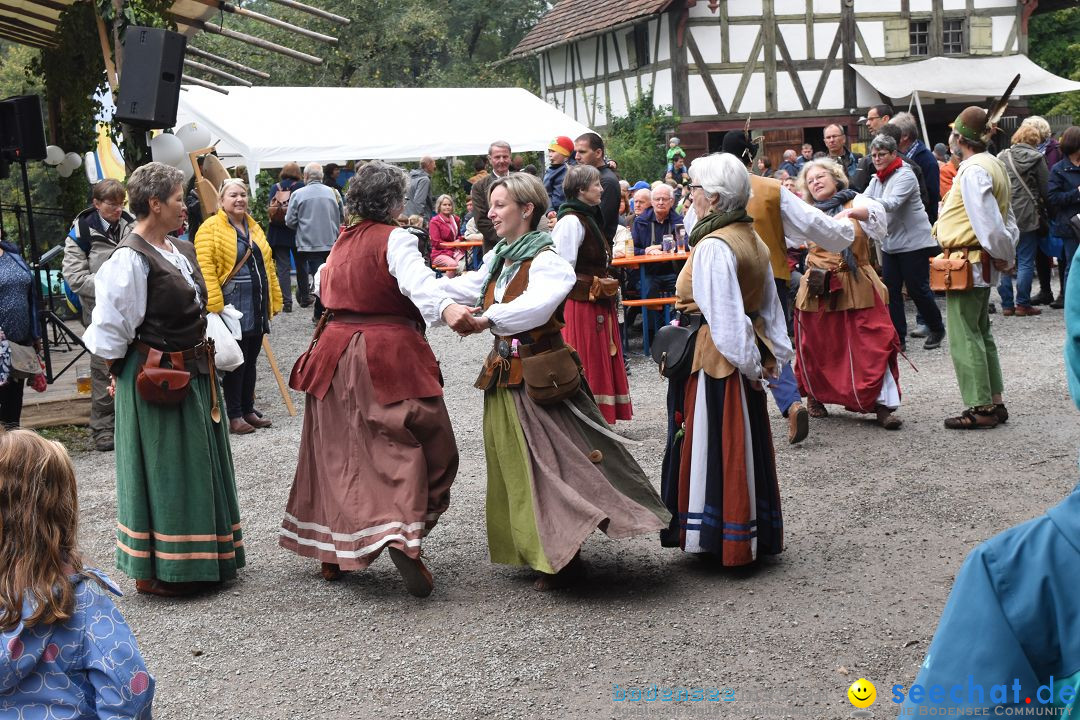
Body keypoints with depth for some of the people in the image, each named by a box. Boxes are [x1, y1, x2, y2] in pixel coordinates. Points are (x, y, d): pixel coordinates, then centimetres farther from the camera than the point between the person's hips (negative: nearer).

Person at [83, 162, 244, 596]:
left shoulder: (181, 251, 9)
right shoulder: (131, 258, -18)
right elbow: (109, 329, -17)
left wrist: (203, 357, 14)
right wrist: (122, 371, -6)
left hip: (194, 373, 9)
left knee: (197, 464, 16)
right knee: (162, 471, 0)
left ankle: (201, 560, 31)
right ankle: (154, 570, 14)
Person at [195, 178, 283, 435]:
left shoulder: (254, 228, 16)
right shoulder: (210, 229, -8)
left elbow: (267, 265, 19)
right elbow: (205, 268, -15)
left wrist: (274, 299, 15)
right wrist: (215, 306, -21)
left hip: (257, 306, 7)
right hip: (233, 305, -7)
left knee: (251, 360, 13)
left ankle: (248, 410, 22)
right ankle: (234, 416, 5)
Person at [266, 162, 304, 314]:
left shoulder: (275, 187, 2)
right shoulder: (301, 186, -4)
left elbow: (270, 210, 2)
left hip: (278, 233, 1)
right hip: (297, 232, -1)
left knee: (283, 267, 2)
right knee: (301, 266, 13)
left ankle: (287, 301, -3)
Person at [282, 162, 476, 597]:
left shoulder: (342, 240, 13)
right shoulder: (395, 239, -9)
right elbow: (417, 282, -30)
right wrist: (446, 308, -47)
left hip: (337, 355, 7)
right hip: (388, 358, -7)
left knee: (337, 450, 13)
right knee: (410, 445, -4)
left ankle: (332, 551, 20)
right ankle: (404, 535, -24)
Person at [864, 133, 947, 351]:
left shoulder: (905, 176, -15)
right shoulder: (876, 180, 9)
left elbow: (892, 203, -30)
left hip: (913, 241, -7)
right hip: (890, 242, 7)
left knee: (917, 289, 0)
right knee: (890, 290, 4)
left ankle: (937, 329, 21)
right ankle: (897, 337, 10)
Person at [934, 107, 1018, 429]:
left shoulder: (973, 171, -19)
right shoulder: (992, 164, 12)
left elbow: (990, 222, -22)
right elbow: (1005, 219, 13)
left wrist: (1004, 254, -9)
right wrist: (1007, 253, 9)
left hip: (967, 264, -10)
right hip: (982, 264, 10)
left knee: (964, 336, -4)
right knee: (980, 333, 16)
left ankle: (980, 408, -1)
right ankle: (995, 403, 22)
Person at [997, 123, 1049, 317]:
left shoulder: (1002, 158, 4)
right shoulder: (1036, 158, -4)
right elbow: (1045, 189, 0)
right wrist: (1044, 213, 14)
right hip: (1027, 217, -3)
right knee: (1026, 262, 2)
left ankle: (1006, 304, 10)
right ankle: (1023, 304, 2)